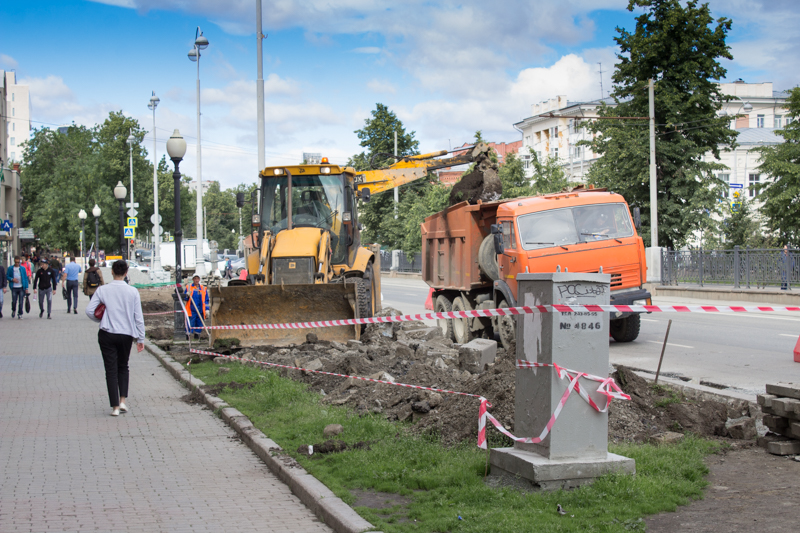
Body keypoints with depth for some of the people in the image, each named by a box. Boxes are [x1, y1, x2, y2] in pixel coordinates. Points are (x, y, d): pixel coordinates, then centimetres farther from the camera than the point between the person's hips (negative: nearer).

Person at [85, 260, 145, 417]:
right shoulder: (132, 291, -3)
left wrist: (101, 320, 12)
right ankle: (123, 401, 10)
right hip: (126, 335, 1)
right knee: (123, 367, 20)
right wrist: (140, 339, 7)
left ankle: (115, 407, 3)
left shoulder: (102, 290, -5)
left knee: (111, 370, 5)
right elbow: (138, 317, -1)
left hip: (107, 335, -1)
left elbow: (89, 311, -8)